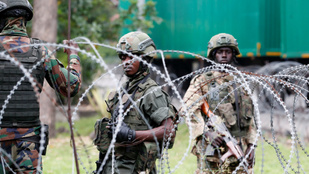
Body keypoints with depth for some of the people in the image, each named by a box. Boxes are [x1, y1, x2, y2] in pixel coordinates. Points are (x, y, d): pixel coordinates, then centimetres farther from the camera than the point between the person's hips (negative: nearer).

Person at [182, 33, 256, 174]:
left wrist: (251, 144, 10)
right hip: (212, 148, -4)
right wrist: (207, 132, -21)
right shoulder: (202, 81, 4)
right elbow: (190, 111, -7)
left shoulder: (241, 82, 18)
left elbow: (250, 116, 19)